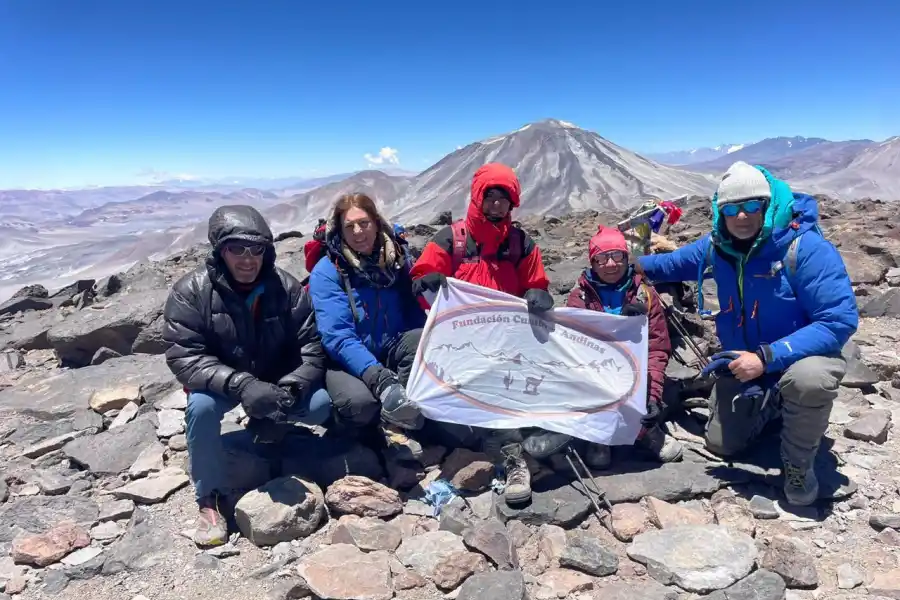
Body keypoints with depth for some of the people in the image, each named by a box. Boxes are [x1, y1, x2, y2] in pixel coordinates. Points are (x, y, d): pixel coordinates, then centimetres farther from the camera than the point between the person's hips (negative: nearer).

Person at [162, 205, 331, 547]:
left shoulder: (287, 288, -14)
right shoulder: (190, 292, -18)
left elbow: (311, 346, -13)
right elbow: (183, 356, -23)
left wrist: (289, 389, -30)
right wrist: (241, 384, -38)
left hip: (276, 381, 2)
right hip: (219, 382, -1)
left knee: (321, 406, -21)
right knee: (201, 407, -33)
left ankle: (267, 423, 13)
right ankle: (209, 499, -11)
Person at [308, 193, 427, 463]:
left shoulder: (397, 258, 1)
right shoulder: (327, 272, -11)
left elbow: (416, 312, -1)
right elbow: (337, 336, -22)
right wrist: (376, 374, -37)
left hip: (391, 352, 4)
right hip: (348, 360, -4)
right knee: (359, 402, -35)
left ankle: (397, 424, -20)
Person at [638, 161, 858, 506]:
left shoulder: (806, 247, -27)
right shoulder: (715, 247, -10)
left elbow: (841, 320, -31)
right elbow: (672, 264, 11)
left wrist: (767, 357, -37)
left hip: (800, 357, -5)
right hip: (743, 362, 5)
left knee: (809, 379, -41)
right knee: (722, 445, 9)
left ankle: (798, 466, -10)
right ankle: (774, 405, 39)